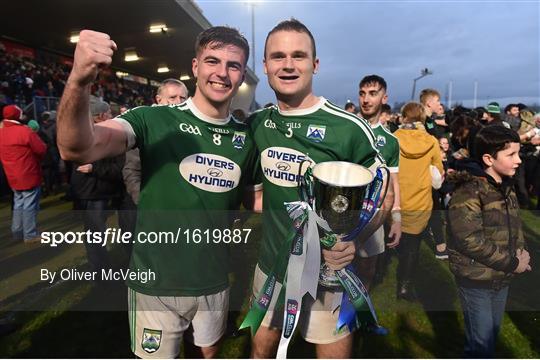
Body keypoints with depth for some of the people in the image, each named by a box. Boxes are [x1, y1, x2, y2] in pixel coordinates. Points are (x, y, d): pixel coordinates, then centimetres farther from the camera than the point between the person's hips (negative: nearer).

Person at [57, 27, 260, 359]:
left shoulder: (246, 138, -2)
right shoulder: (154, 119, -14)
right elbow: (77, 149, -28)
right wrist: (79, 81, -46)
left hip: (214, 282, 4)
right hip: (156, 284, -3)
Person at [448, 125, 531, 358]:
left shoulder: (506, 188, 6)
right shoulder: (468, 191, -20)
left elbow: (515, 226, 15)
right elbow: (470, 241, -25)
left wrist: (521, 252, -4)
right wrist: (512, 263, -17)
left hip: (502, 278, 8)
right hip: (476, 280, -8)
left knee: (492, 335, 22)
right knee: (481, 343, 4)